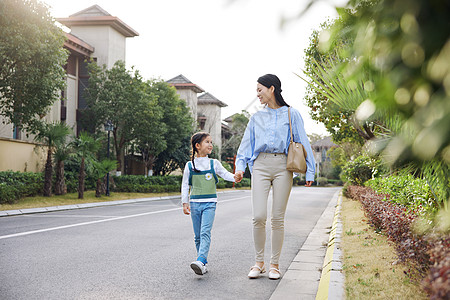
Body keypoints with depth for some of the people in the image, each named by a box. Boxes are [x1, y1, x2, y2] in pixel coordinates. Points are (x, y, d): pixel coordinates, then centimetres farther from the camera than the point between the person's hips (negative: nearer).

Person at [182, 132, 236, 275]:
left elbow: (225, 174, -1)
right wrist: (185, 203, 3)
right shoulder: (190, 165, 6)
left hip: (209, 203, -1)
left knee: (205, 232, -17)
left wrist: (235, 177, -22)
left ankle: (200, 261, -27)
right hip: (195, 203, 1)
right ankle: (203, 263, 13)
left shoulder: (214, 163, 8)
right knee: (198, 235, 4)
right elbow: (185, 185, 9)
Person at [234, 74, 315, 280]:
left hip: (282, 166, -2)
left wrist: (309, 172, 3)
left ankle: (275, 264, 9)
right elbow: (246, 145, 18)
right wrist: (240, 167, 3)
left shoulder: (291, 114, 9)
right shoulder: (257, 117, 17)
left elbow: (303, 142, 8)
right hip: (260, 165, 2)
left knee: (278, 219, -2)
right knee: (258, 217, -9)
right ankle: (259, 263, 6)